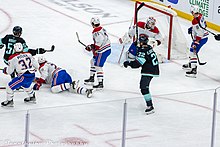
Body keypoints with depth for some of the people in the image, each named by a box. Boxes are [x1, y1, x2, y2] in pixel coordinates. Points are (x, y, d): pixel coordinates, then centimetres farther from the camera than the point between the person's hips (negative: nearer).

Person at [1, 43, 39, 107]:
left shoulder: (13, 58, -4)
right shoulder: (28, 55, 8)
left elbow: (9, 71, 4)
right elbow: (36, 65, 13)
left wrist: (5, 70, 27)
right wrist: (34, 69, 37)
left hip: (23, 77, -6)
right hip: (32, 75, 6)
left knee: (10, 86, 11)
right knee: (26, 85, 37)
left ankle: (9, 101, 15)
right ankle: (32, 97, 48)